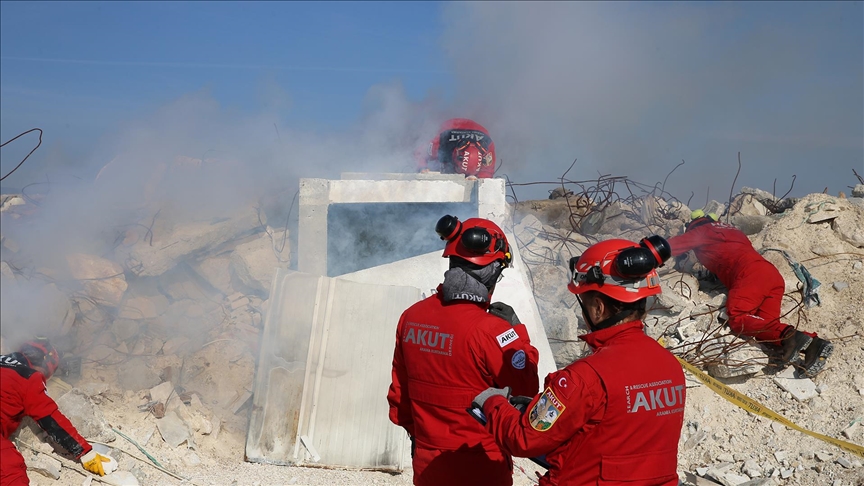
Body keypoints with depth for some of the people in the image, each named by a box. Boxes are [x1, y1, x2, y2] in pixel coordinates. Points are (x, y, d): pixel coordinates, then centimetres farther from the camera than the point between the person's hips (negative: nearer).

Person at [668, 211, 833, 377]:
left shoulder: (701, 231, 17)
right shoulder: (733, 231, 38)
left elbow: (670, 246, 16)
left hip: (750, 274, -8)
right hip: (774, 275, 8)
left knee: (737, 318, -21)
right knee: (766, 325, -4)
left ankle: (789, 335, -38)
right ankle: (813, 343, -24)